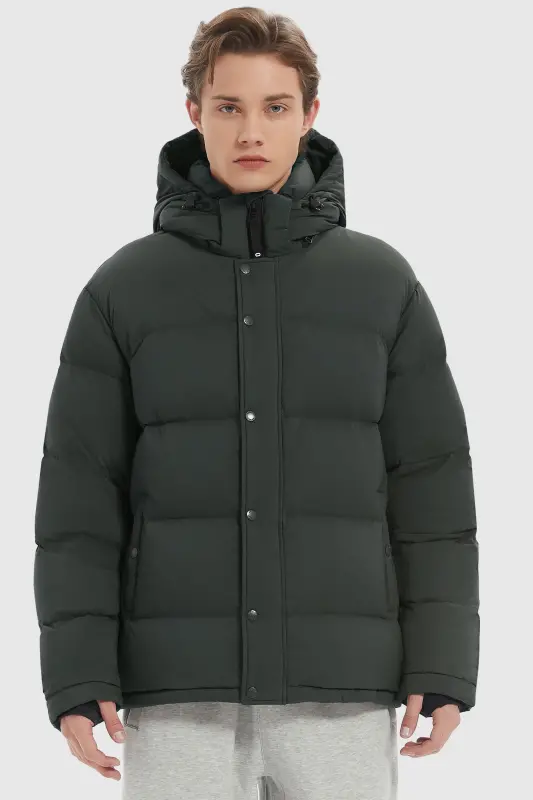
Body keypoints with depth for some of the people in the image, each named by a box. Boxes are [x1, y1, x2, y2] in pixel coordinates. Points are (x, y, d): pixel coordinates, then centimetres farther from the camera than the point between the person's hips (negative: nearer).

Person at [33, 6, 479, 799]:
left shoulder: (383, 285, 6)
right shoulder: (123, 290, 5)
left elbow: (430, 486, 4)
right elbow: (81, 496, 2)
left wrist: (444, 672, -4)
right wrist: (75, 680, -7)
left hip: (338, 688, 0)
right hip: (181, 689, 0)